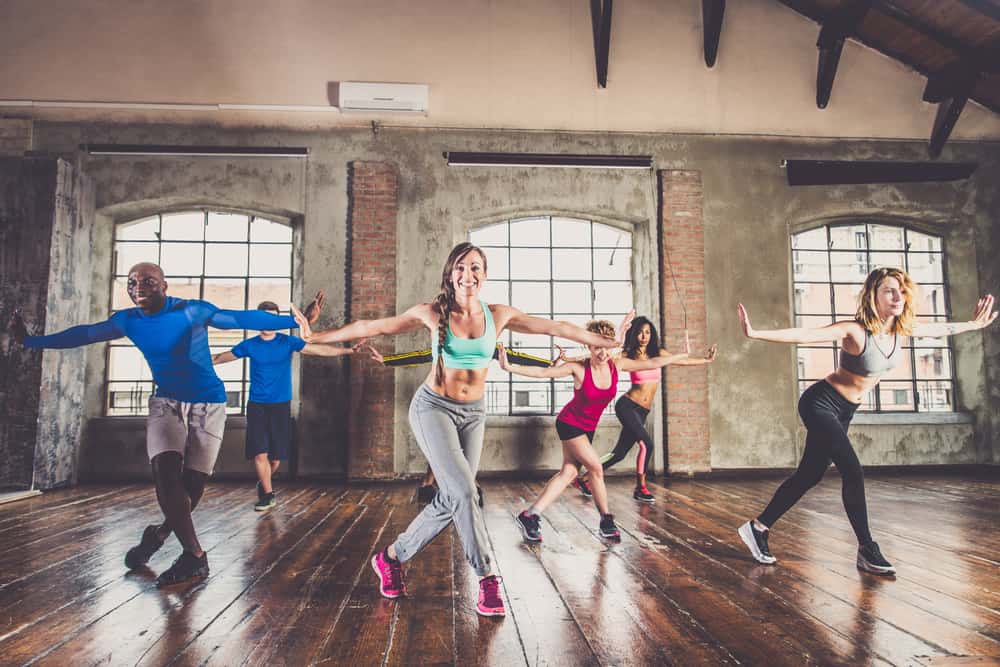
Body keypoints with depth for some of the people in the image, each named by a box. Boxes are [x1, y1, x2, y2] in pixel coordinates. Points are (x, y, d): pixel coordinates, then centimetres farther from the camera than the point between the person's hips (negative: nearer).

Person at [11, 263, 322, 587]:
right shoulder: (127, 320, 1)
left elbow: (243, 318, -21)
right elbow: (83, 334, 17)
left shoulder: (192, 311, -15)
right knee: (165, 473, -17)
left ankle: (160, 533, 26)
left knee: (192, 484, -4)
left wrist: (296, 320, -29)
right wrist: (31, 340, 23)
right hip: (166, 403, 3)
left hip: (208, 404, -3)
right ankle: (195, 556, -5)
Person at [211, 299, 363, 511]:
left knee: (276, 456, 3)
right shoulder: (249, 345, 3)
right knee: (260, 454, -7)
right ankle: (268, 494, 11)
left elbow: (319, 349, -7)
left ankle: (264, 483, 32)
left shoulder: (288, 342, -1)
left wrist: (348, 350, -16)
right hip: (257, 406, 1)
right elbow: (223, 357, 17)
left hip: (281, 405, 0)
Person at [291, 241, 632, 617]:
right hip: (434, 408, -3)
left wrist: (609, 342, 2)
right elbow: (372, 327, -4)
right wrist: (315, 337, -4)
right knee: (463, 491, -18)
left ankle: (391, 558, 26)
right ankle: (487, 579, -3)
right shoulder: (433, 314, -9)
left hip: (473, 414, 4)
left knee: (450, 501, 4)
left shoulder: (498, 316, -4)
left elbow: (557, 328, 0)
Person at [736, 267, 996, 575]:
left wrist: (972, 325, 33)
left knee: (810, 475, 10)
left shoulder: (901, 329, -2)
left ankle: (757, 528, 20)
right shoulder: (855, 331, -23)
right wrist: (755, 334, -44)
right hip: (820, 404, -8)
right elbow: (802, 335, -32)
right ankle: (867, 550, 2)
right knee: (853, 472, -14)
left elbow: (940, 328, 19)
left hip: (843, 411, 8)